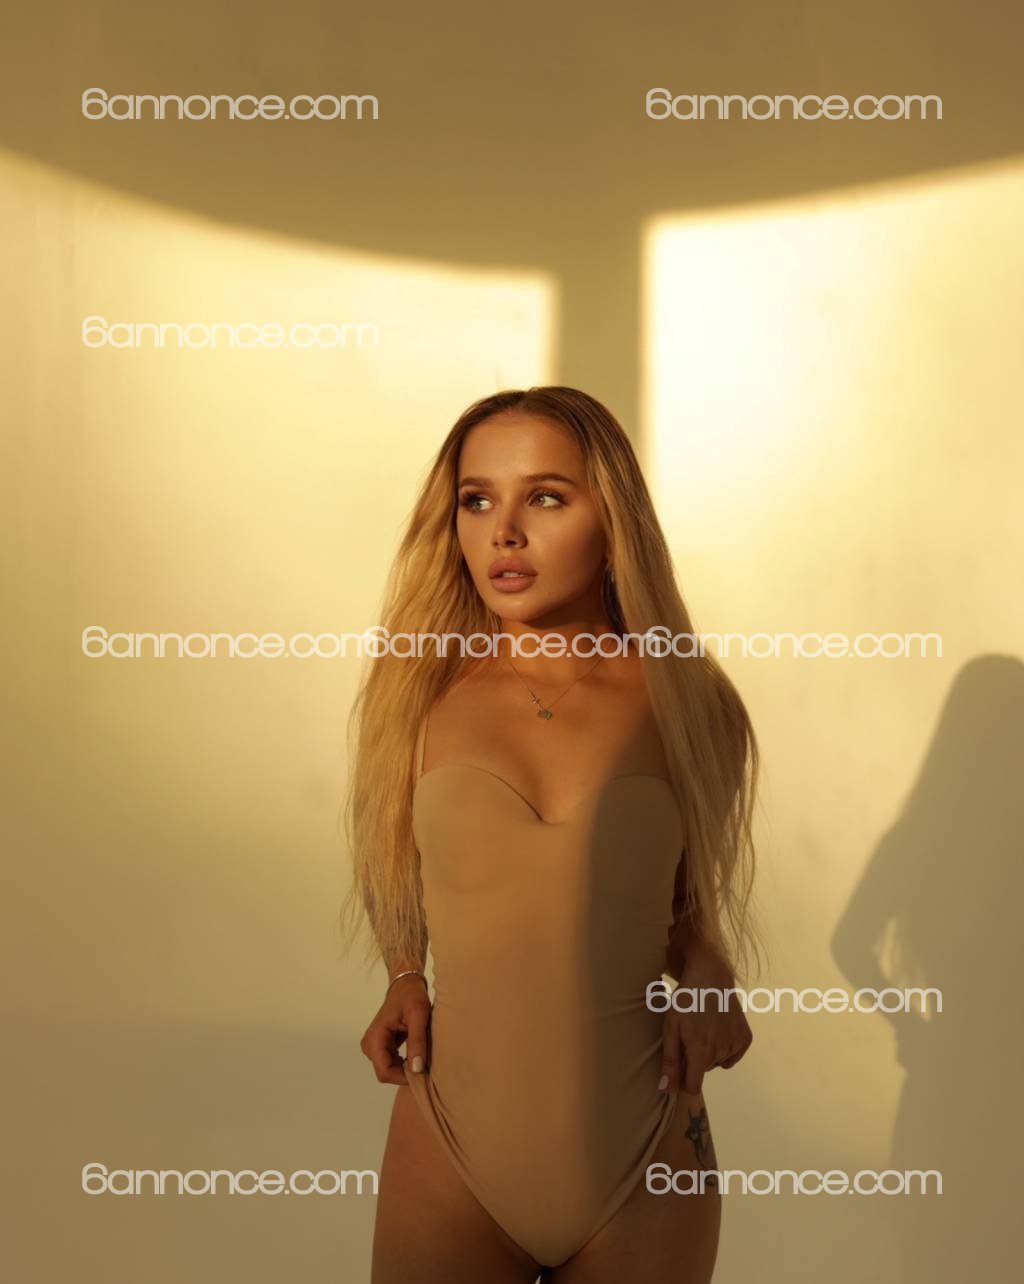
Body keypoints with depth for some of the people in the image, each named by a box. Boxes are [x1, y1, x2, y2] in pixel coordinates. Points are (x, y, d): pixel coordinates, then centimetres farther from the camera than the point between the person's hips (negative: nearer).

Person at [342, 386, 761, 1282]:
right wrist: (405, 982, -2)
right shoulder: (420, 696, -3)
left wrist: (705, 984, -7)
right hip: (448, 1158, 0)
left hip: (645, 1174, 1)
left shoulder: (690, 706, -5)